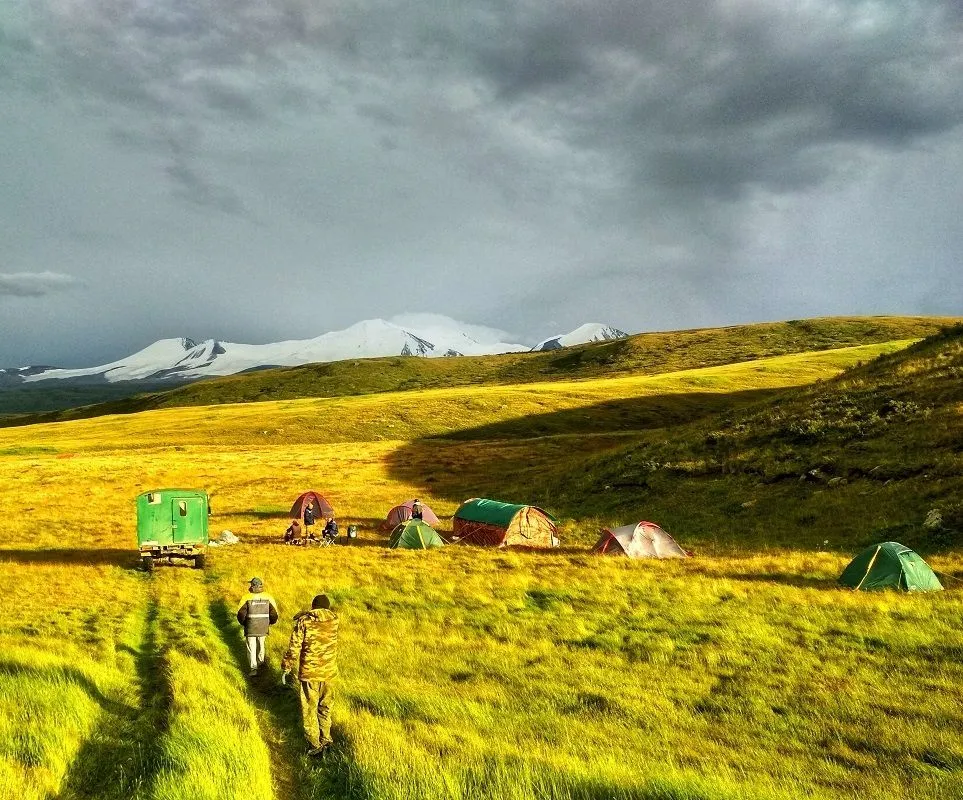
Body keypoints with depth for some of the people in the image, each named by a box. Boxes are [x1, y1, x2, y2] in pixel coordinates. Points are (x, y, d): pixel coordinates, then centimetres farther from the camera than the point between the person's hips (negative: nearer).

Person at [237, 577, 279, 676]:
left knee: (251, 648, 5)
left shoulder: (246, 598, -12)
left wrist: (243, 623, 11)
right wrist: (270, 623, 16)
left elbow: (241, 614, -8)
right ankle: (260, 662, 39)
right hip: (263, 628, 3)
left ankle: (253, 668, -3)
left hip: (250, 628, -2)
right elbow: (274, 614, -3)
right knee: (261, 645, 24)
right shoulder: (268, 597, -6)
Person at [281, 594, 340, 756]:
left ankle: (315, 745, 12)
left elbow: (294, 647, -10)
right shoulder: (334, 620, 0)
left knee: (309, 709, 8)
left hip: (309, 672, -4)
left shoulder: (303, 621, -10)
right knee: (325, 706, 21)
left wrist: (286, 668, 0)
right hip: (328, 671, 4)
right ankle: (325, 739, 29)